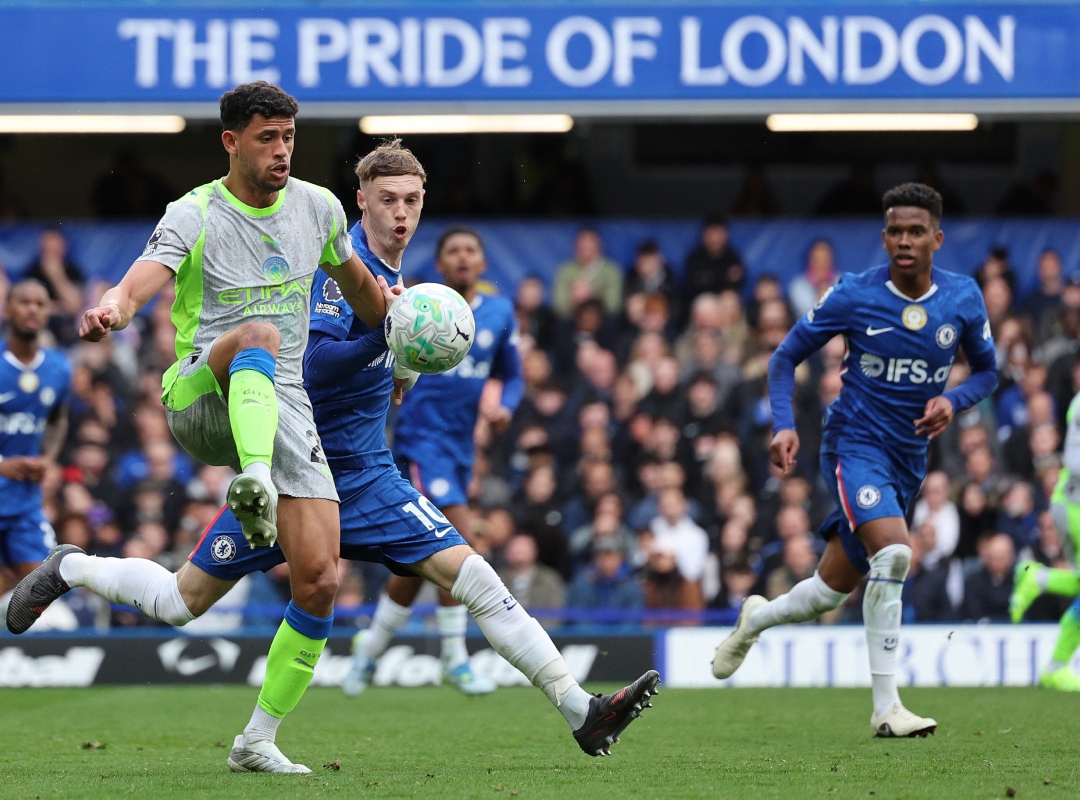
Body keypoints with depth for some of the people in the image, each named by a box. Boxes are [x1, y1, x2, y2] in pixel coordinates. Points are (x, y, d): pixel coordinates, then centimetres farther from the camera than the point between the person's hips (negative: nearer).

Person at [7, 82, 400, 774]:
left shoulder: (318, 207, 8)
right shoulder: (195, 215, -7)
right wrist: (115, 305, -48)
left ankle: (259, 741, 9)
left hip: (284, 407, 4)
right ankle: (255, 485, -56)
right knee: (257, 335, -38)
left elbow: (356, 281, 29)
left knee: (319, 582, -7)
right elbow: (147, 276, -26)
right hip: (200, 397, -4)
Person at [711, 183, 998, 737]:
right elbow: (786, 357, 1)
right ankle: (885, 708, -24)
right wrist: (783, 425, -14)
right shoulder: (853, 296, -10)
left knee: (832, 592, 10)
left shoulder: (963, 298, 0)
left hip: (908, 458, 5)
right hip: (855, 442, -5)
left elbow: (987, 370, 13)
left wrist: (953, 401, -8)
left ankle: (754, 619, 44)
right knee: (893, 551, -29)